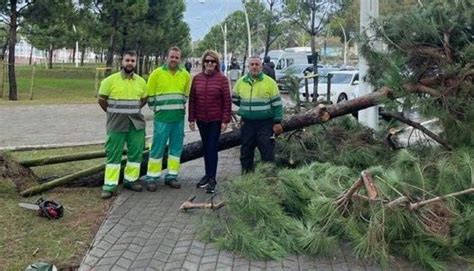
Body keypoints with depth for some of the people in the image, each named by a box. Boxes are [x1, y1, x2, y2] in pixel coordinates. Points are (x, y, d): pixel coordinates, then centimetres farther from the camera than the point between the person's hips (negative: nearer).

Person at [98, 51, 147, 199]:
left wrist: (133, 111, 12)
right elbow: (102, 100, 2)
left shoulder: (141, 81, 5)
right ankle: (110, 185, 3)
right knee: (113, 154, -1)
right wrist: (113, 114, 7)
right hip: (116, 124, -3)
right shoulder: (110, 80, -5)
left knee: (136, 152, 7)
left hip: (136, 123, 4)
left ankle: (131, 180, 22)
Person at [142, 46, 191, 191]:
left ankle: (171, 176, 18)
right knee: (157, 148, -3)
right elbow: (150, 96, 1)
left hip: (179, 118, 4)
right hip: (162, 118, -4)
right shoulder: (157, 73, -4)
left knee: (176, 147, 8)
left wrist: (178, 108, 12)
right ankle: (151, 178, 6)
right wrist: (157, 109, 4)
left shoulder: (185, 75, 7)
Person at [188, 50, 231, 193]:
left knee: (212, 148, -4)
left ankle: (212, 179, 2)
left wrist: (225, 120, -10)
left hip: (216, 120, -4)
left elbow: (227, 101, -7)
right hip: (201, 119, 4)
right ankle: (207, 175, 24)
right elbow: (192, 99, 6)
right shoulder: (197, 78, 3)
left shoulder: (222, 79, -6)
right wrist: (191, 118, 3)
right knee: (205, 147, 13)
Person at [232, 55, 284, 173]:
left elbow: (277, 103, -4)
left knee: (268, 152, 0)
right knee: (246, 152, 12)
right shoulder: (241, 82, 4)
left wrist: (277, 122, -8)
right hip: (247, 123, 3)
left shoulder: (270, 82, -5)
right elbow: (234, 98, 19)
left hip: (265, 123, -3)